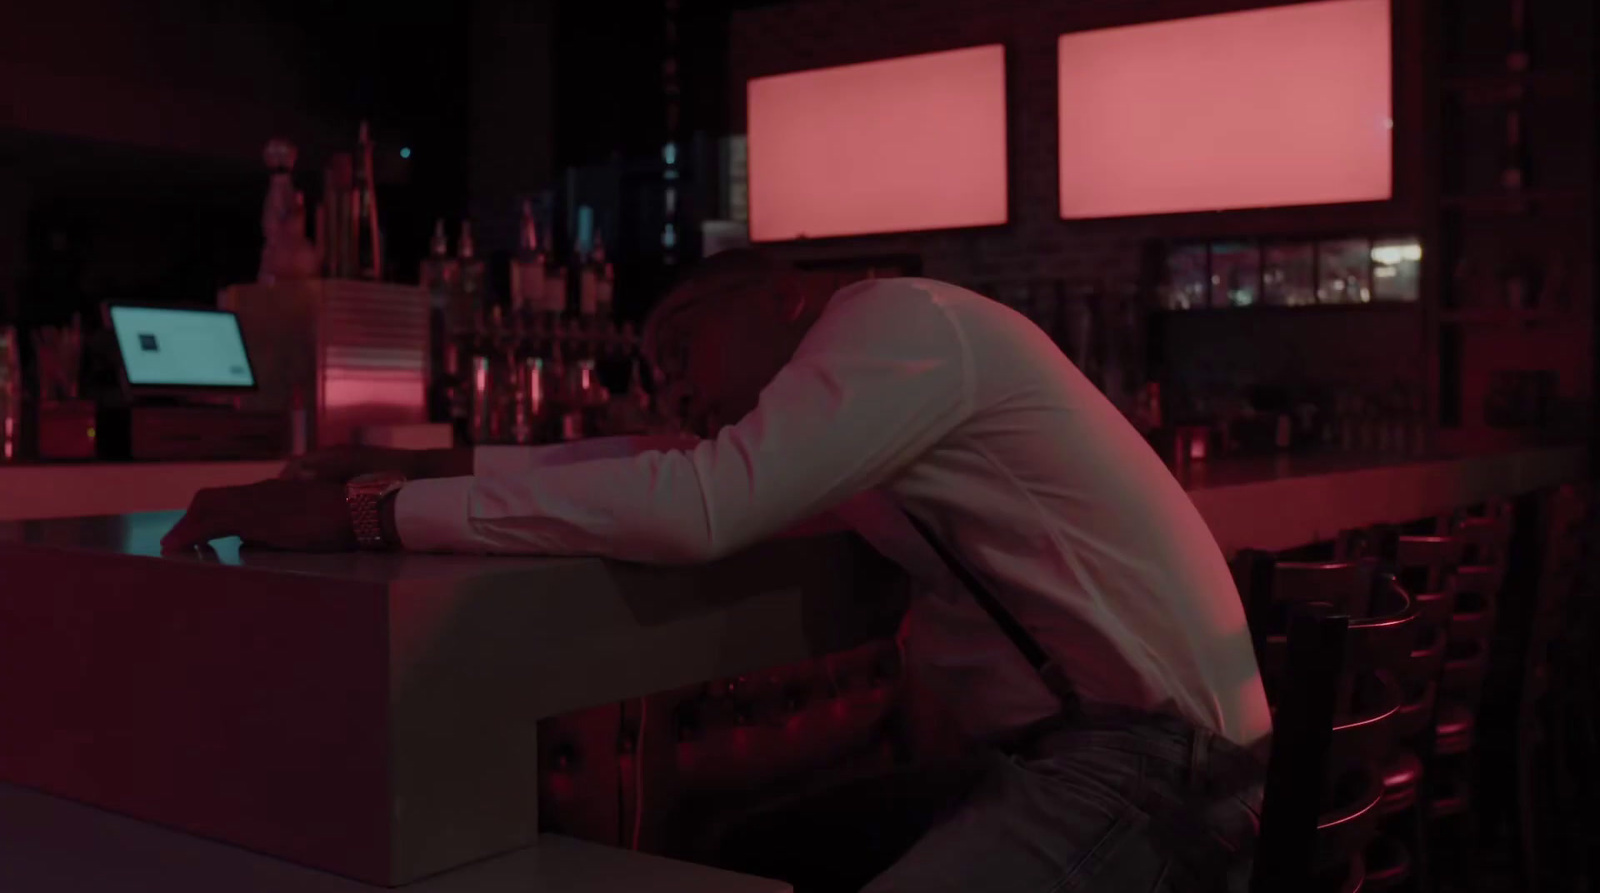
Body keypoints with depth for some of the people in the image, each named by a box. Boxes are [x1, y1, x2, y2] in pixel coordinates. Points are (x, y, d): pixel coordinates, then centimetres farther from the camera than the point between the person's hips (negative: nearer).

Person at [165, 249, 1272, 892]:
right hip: (1046, 752, 9)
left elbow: (699, 506, -23)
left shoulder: (902, 316, -12)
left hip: (1141, 770, -9)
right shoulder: (870, 364, 17)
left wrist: (367, 514, -20)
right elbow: (671, 464, 16)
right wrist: (436, 464, 6)